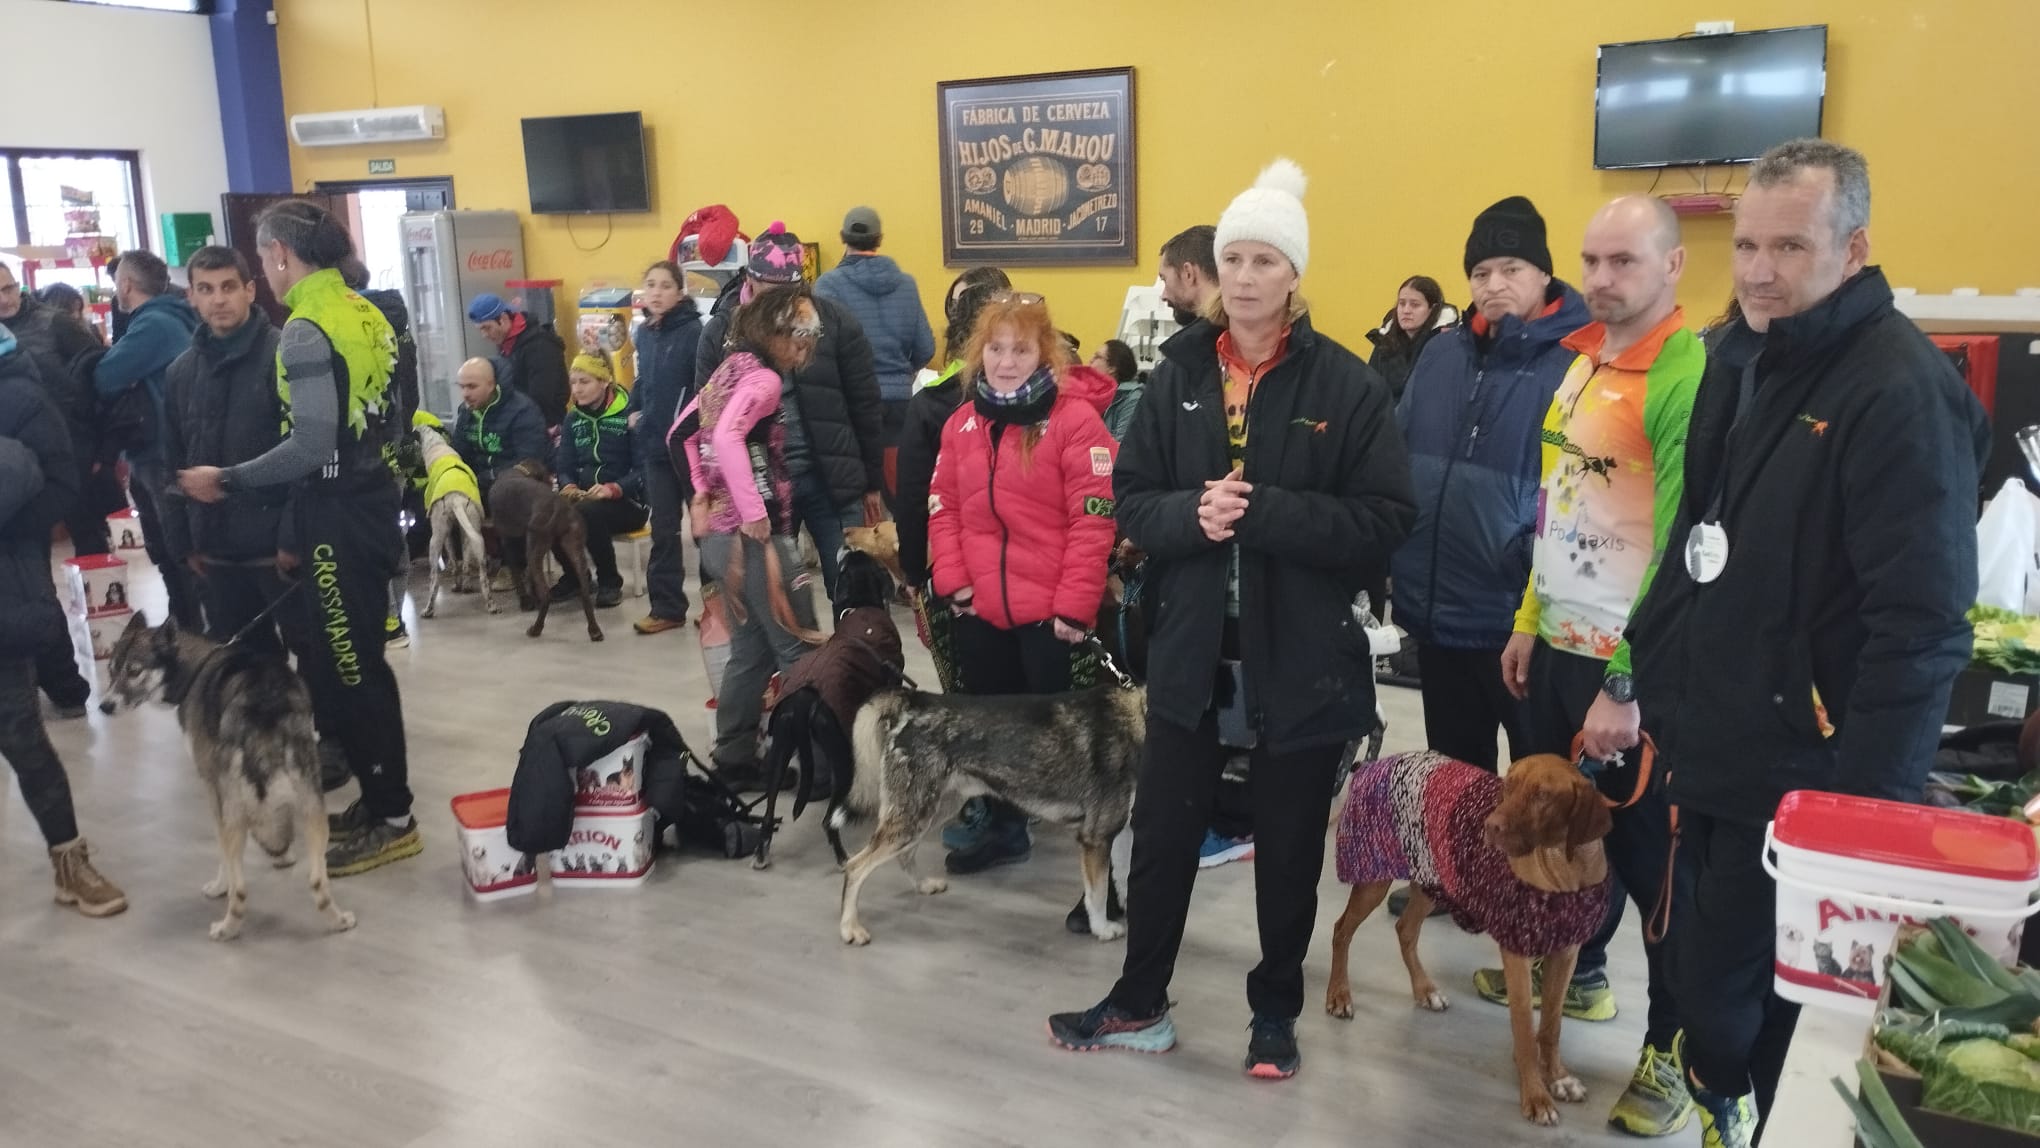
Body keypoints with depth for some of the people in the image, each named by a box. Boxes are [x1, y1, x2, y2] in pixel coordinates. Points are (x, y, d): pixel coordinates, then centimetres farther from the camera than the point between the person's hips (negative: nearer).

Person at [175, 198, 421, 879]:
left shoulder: (306, 330, -16)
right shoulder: (366, 314, 10)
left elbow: (311, 448, -23)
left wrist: (226, 481, -9)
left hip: (337, 515, -9)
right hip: (371, 501, 9)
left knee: (347, 669, 0)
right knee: (351, 662, 16)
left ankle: (391, 819, 9)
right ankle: (378, 798, 25)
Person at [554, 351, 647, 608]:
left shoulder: (629, 415, -7)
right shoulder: (573, 418, 12)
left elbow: (643, 469, -14)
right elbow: (565, 466, 8)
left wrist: (613, 489, -30)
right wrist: (568, 486, -16)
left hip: (627, 501, -5)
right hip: (584, 498, 5)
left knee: (589, 511, -36)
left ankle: (610, 582, -13)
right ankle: (573, 576, -1)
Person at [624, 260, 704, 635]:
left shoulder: (694, 331, -12)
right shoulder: (644, 334, 10)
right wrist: (634, 410, 8)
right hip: (655, 446, 6)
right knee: (663, 530, 9)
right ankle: (666, 607, 16)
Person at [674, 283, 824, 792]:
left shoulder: (731, 367, 14)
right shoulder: (763, 377, -14)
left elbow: (682, 434, 18)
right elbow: (727, 437, -30)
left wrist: (702, 494, 14)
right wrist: (754, 514, -27)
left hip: (720, 531, 9)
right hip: (753, 534, -9)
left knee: (751, 651, 16)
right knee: (799, 651, -1)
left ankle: (735, 760, 22)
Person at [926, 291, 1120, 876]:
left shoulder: (1076, 419, -12)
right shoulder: (963, 421, 8)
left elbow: (1094, 520, -15)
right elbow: (943, 504, 11)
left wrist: (1074, 606, -17)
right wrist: (953, 580, 0)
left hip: (1051, 613, -6)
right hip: (980, 610, 6)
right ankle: (1003, 828, 35)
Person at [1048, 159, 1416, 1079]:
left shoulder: (1346, 383, -7)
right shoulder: (1178, 374, 2)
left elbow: (1384, 520, -12)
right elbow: (1132, 502, 2)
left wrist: (1263, 512, -23)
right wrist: (1192, 514, -19)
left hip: (1302, 659, -2)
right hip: (1191, 651, 3)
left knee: (1288, 847, 13)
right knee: (1162, 832, 12)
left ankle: (1275, 1013, 33)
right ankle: (1139, 1003, 32)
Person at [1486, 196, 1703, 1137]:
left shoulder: (1688, 377, -18)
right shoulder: (1582, 363, 9)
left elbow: (1681, 549, -21)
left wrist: (1629, 685, -21)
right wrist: (1529, 622, 15)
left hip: (1636, 672, -8)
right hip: (1561, 647, 8)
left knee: (1650, 854, 5)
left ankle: (1677, 1046, 21)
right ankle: (1576, 972, 43)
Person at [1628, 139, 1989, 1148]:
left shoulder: (1902, 391, -18)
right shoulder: (1740, 355, 7)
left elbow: (1920, 624, -23)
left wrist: (1863, 805, -23)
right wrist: (1655, 666, 14)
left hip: (1805, 773, -8)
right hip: (1711, 749, 8)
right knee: (1716, 975, 20)